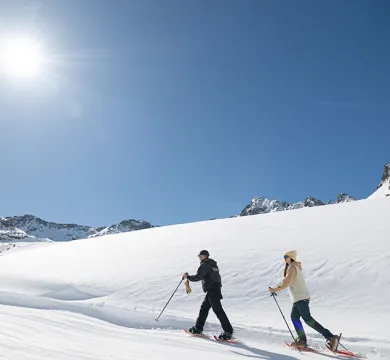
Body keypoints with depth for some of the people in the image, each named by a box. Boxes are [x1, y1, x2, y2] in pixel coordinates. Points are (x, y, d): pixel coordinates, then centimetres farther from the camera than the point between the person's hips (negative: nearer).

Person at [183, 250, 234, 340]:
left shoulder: (204, 265, -11)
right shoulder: (213, 264, 17)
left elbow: (198, 277, -18)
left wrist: (188, 277, -5)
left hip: (212, 290, -10)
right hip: (216, 288, 10)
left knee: (218, 310, -9)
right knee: (204, 308, 16)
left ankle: (228, 332, -8)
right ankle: (198, 328, 25)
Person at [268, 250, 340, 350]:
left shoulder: (292, 268, -13)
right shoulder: (296, 267, 17)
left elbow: (287, 283, -19)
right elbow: (286, 281, 25)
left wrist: (275, 290, -10)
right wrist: (276, 288, 20)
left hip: (300, 298, -10)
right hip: (299, 298, 10)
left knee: (307, 319, -12)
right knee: (294, 317, 15)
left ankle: (331, 337, -16)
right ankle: (302, 340, 15)